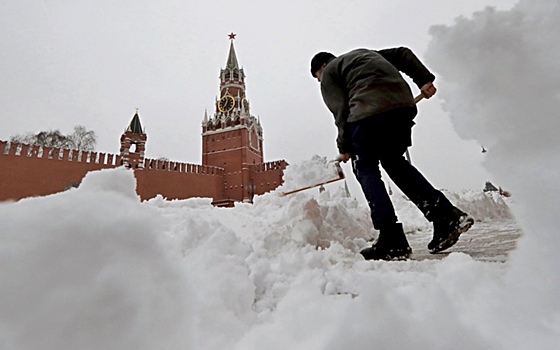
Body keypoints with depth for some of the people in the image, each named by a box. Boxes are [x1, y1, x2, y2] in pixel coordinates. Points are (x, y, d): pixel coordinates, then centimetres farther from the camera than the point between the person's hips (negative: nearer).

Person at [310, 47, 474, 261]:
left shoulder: (329, 73, 17)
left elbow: (341, 110, 3)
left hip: (369, 110, -7)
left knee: (365, 169, 2)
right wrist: (424, 79, 15)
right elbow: (402, 54, 26)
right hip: (404, 103, 7)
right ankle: (447, 217, 14)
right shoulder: (364, 53, 38)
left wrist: (345, 147, 8)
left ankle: (392, 241, -5)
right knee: (394, 161, 18)